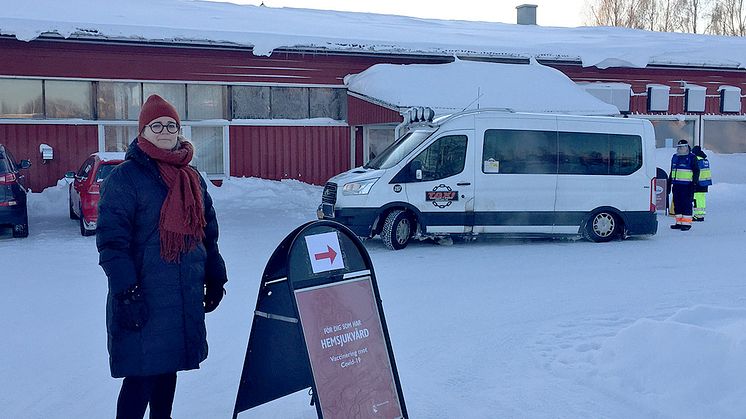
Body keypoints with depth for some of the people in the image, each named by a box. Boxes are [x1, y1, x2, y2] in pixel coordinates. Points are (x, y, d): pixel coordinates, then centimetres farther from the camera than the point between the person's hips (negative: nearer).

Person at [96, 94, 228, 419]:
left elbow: (207, 231, 20)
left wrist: (215, 277, 18)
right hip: (144, 297, -6)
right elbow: (111, 240, -13)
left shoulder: (192, 178, 13)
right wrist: (126, 291, -19)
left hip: (186, 294, 6)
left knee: (168, 367, 15)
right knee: (141, 375, -5)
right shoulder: (124, 178, -7)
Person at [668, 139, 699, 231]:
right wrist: (669, 183, 24)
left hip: (687, 185, -7)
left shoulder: (692, 158, -2)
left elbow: (696, 171, -4)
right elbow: (672, 171, 26)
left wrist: (694, 182, -12)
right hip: (676, 185, 7)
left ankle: (687, 223, -5)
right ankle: (679, 222, 14)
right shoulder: (675, 157, 19)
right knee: (677, 204, 8)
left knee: (686, 204, -7)